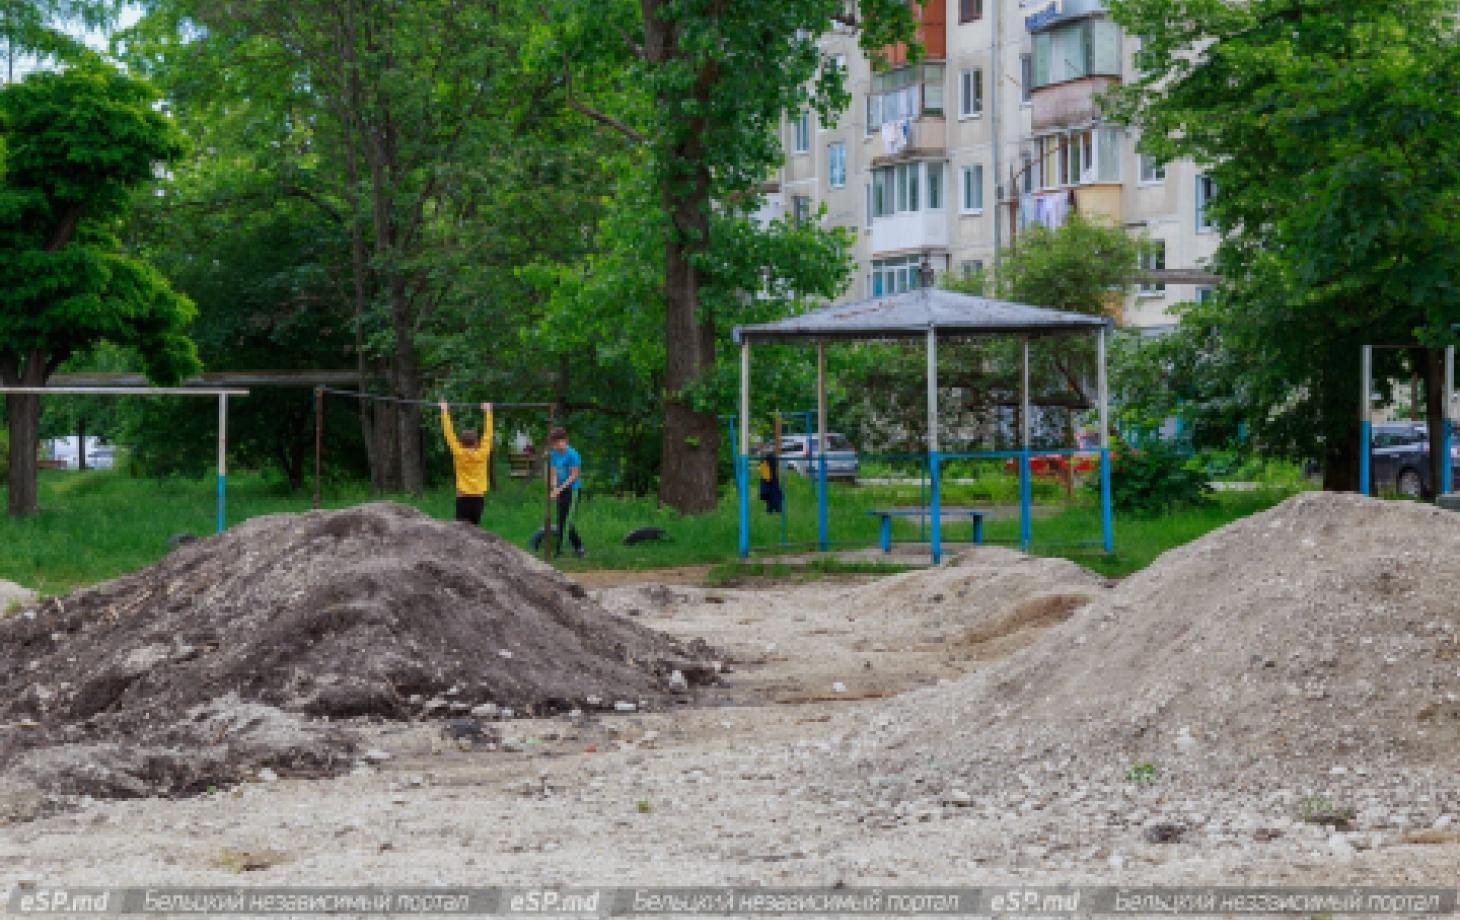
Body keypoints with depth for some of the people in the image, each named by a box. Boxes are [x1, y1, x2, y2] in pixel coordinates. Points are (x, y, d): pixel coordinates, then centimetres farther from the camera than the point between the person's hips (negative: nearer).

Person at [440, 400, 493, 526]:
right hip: (479, 496, 3)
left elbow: (449, 433, -4)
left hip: (463, 497, -3)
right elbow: (487, 433, 7)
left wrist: (445, 412, 2)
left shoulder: (459, 454, -7)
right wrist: (487, 412, 16)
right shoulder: (482, 454, -3)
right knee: (475, 526, 8)